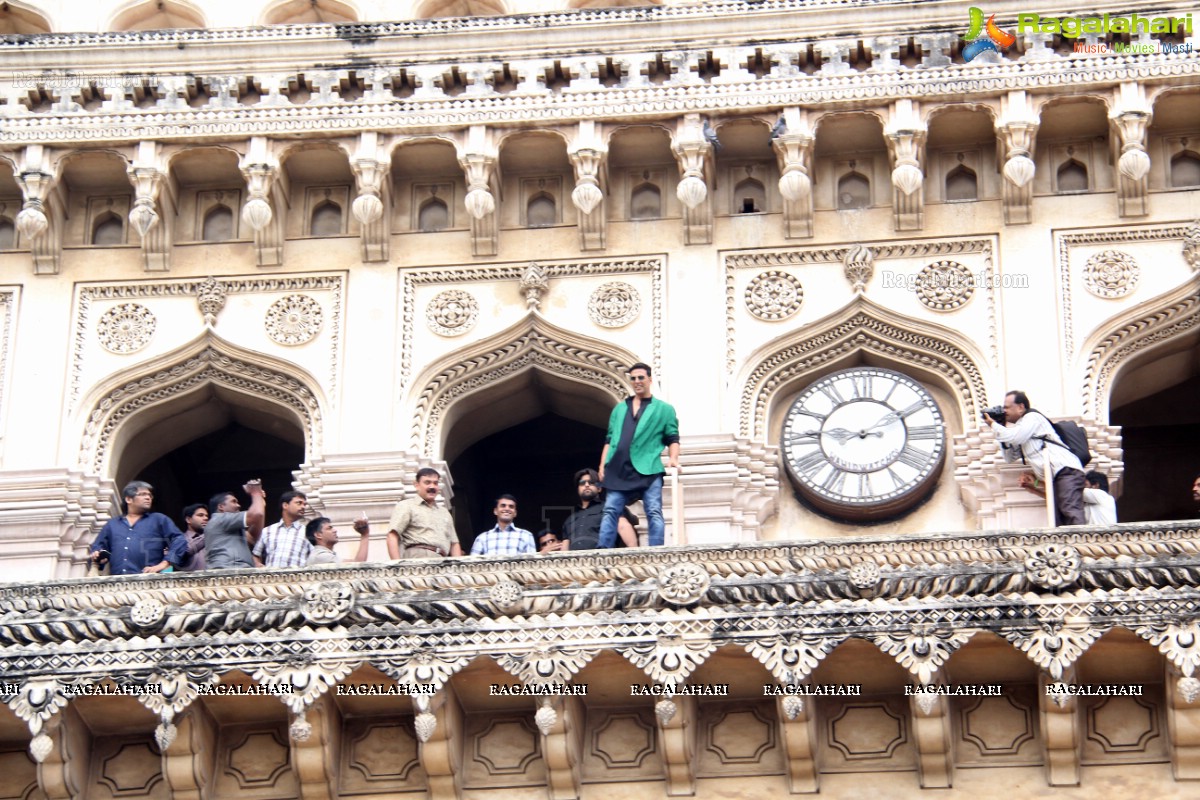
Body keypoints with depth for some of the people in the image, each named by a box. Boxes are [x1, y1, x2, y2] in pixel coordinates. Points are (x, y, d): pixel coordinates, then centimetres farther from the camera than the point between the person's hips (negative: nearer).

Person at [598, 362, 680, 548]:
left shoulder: (664, 409, 13)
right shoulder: (619, 409, 24)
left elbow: (673, 438, 7)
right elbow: (609, 440, 22)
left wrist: (673, 458, -12)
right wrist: (603, 464, 9)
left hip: (648, 469, -3)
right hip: (618, 469, 3)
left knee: (654, 513, -10)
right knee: (610, 511, -6)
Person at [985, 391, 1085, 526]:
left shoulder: (1033, 417, 4)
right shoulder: (1019, 427, 31)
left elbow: (1013, 437, -11)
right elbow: (1010, 458, 29)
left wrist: (994, 425, 6)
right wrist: (1001, 427, 23)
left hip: (1065, 470, -9)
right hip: (1054, 478, 9)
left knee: (1070, 510, -27)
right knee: (1058, 522, -5)